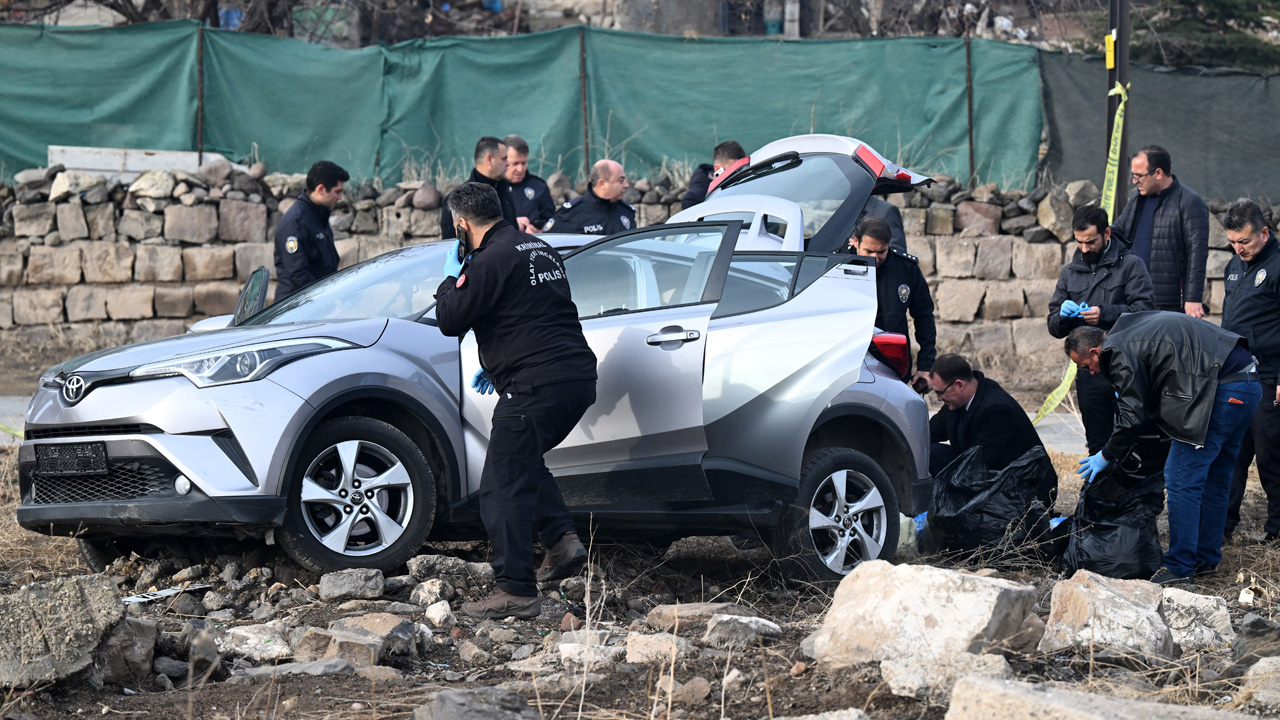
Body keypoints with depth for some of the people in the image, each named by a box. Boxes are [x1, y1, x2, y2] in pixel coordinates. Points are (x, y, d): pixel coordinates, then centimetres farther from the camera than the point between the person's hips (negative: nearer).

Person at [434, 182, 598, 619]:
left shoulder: (490, 261, -11)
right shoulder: (539, 249, 18)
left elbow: (450, 321, -10)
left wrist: (451, 276, 7)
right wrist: (496, 366, 35)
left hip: (536, 387, -9)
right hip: (579, 377, 9)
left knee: (503, 487, -4)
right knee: (524, 461, 28)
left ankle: (515, 592, -6)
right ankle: (562, 539, 14)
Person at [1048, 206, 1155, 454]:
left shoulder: (1130, 265, 0)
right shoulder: (1070, 273, 15)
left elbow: (1145, 310, -12)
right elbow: (1054, 328, 15)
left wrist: (1105, 313, -21)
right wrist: (1063, 316, -7)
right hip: (1089, 374, 4)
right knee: (1098, 444, 9)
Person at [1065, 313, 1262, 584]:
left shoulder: (1120, 353, -7)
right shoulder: (1129, 329, 23)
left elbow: (1132, 416, -7)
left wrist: (1106, 456, 6)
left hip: (1221, 391, -10)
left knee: (1182, 481, -4)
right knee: (1214, 480, 18)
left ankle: (1180, 568, -1)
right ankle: (1206, 559, 27)